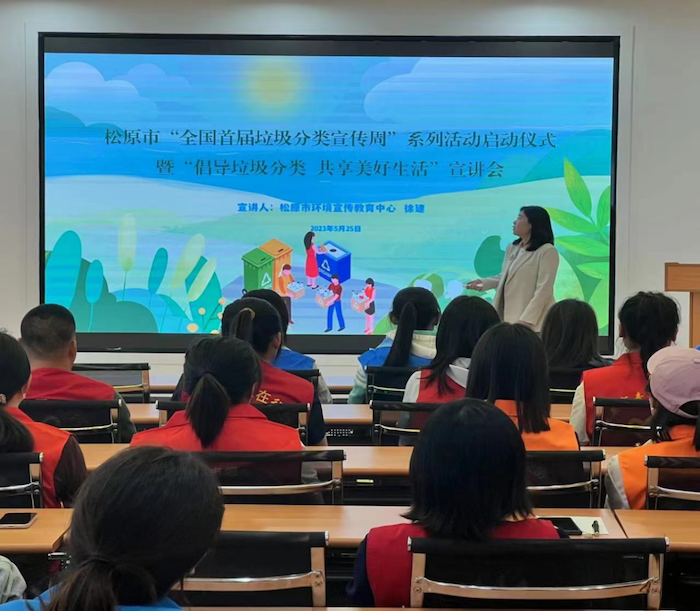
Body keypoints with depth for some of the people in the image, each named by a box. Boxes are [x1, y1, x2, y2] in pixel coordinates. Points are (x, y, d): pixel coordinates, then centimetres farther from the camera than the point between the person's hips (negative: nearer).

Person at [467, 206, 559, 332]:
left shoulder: (547, 251, -10)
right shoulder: (512, 248, 14)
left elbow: (543, 290, -15)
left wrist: (527, 319, -22)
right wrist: (483, 283, 4)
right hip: (510, 317, 7)